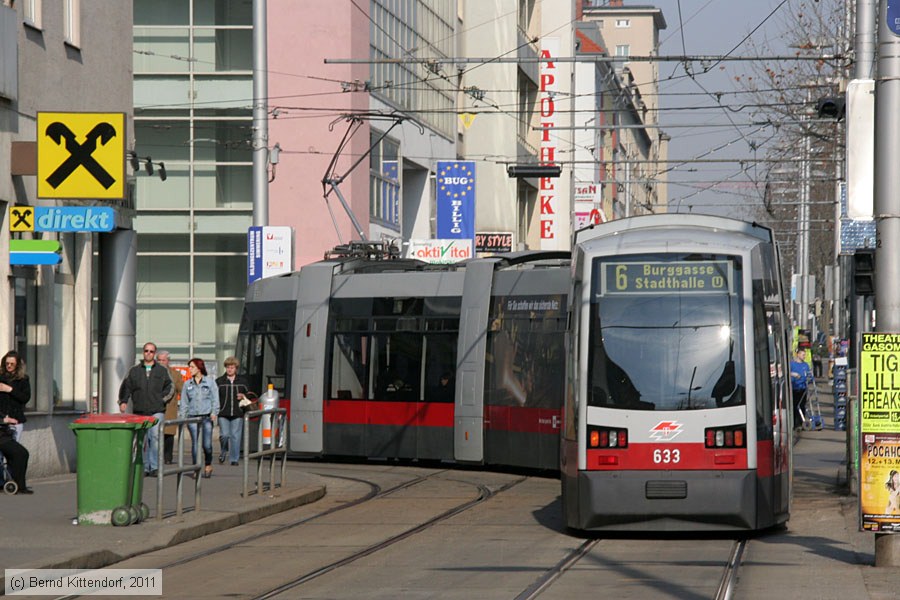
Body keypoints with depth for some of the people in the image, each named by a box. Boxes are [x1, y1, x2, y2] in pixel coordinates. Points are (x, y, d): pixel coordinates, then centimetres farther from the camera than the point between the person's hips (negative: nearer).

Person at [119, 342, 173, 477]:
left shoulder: (162, 371, 10)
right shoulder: (134, 371, 12)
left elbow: (170, 387, 14)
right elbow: (125, 387, 13)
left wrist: (162, 399, 1)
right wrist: (123, 401, -1)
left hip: (156, 411, -2)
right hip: (139, 411, 2)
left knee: (155, 437, -14)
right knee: (142, 440, 2)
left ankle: (154, 467, -11)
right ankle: (145, 467, 8)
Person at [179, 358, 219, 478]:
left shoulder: (210, 381, 6)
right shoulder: (187, 384, 12)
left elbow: (215, 398, 5)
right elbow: (184, 401, 13)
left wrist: (214, 412, -7)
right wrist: (181, 416, 5)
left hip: (207, 416, -2)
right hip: (192, 416, 2)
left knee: (207, 444, -8)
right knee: (194, 444, -2)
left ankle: (208, 465, 14)